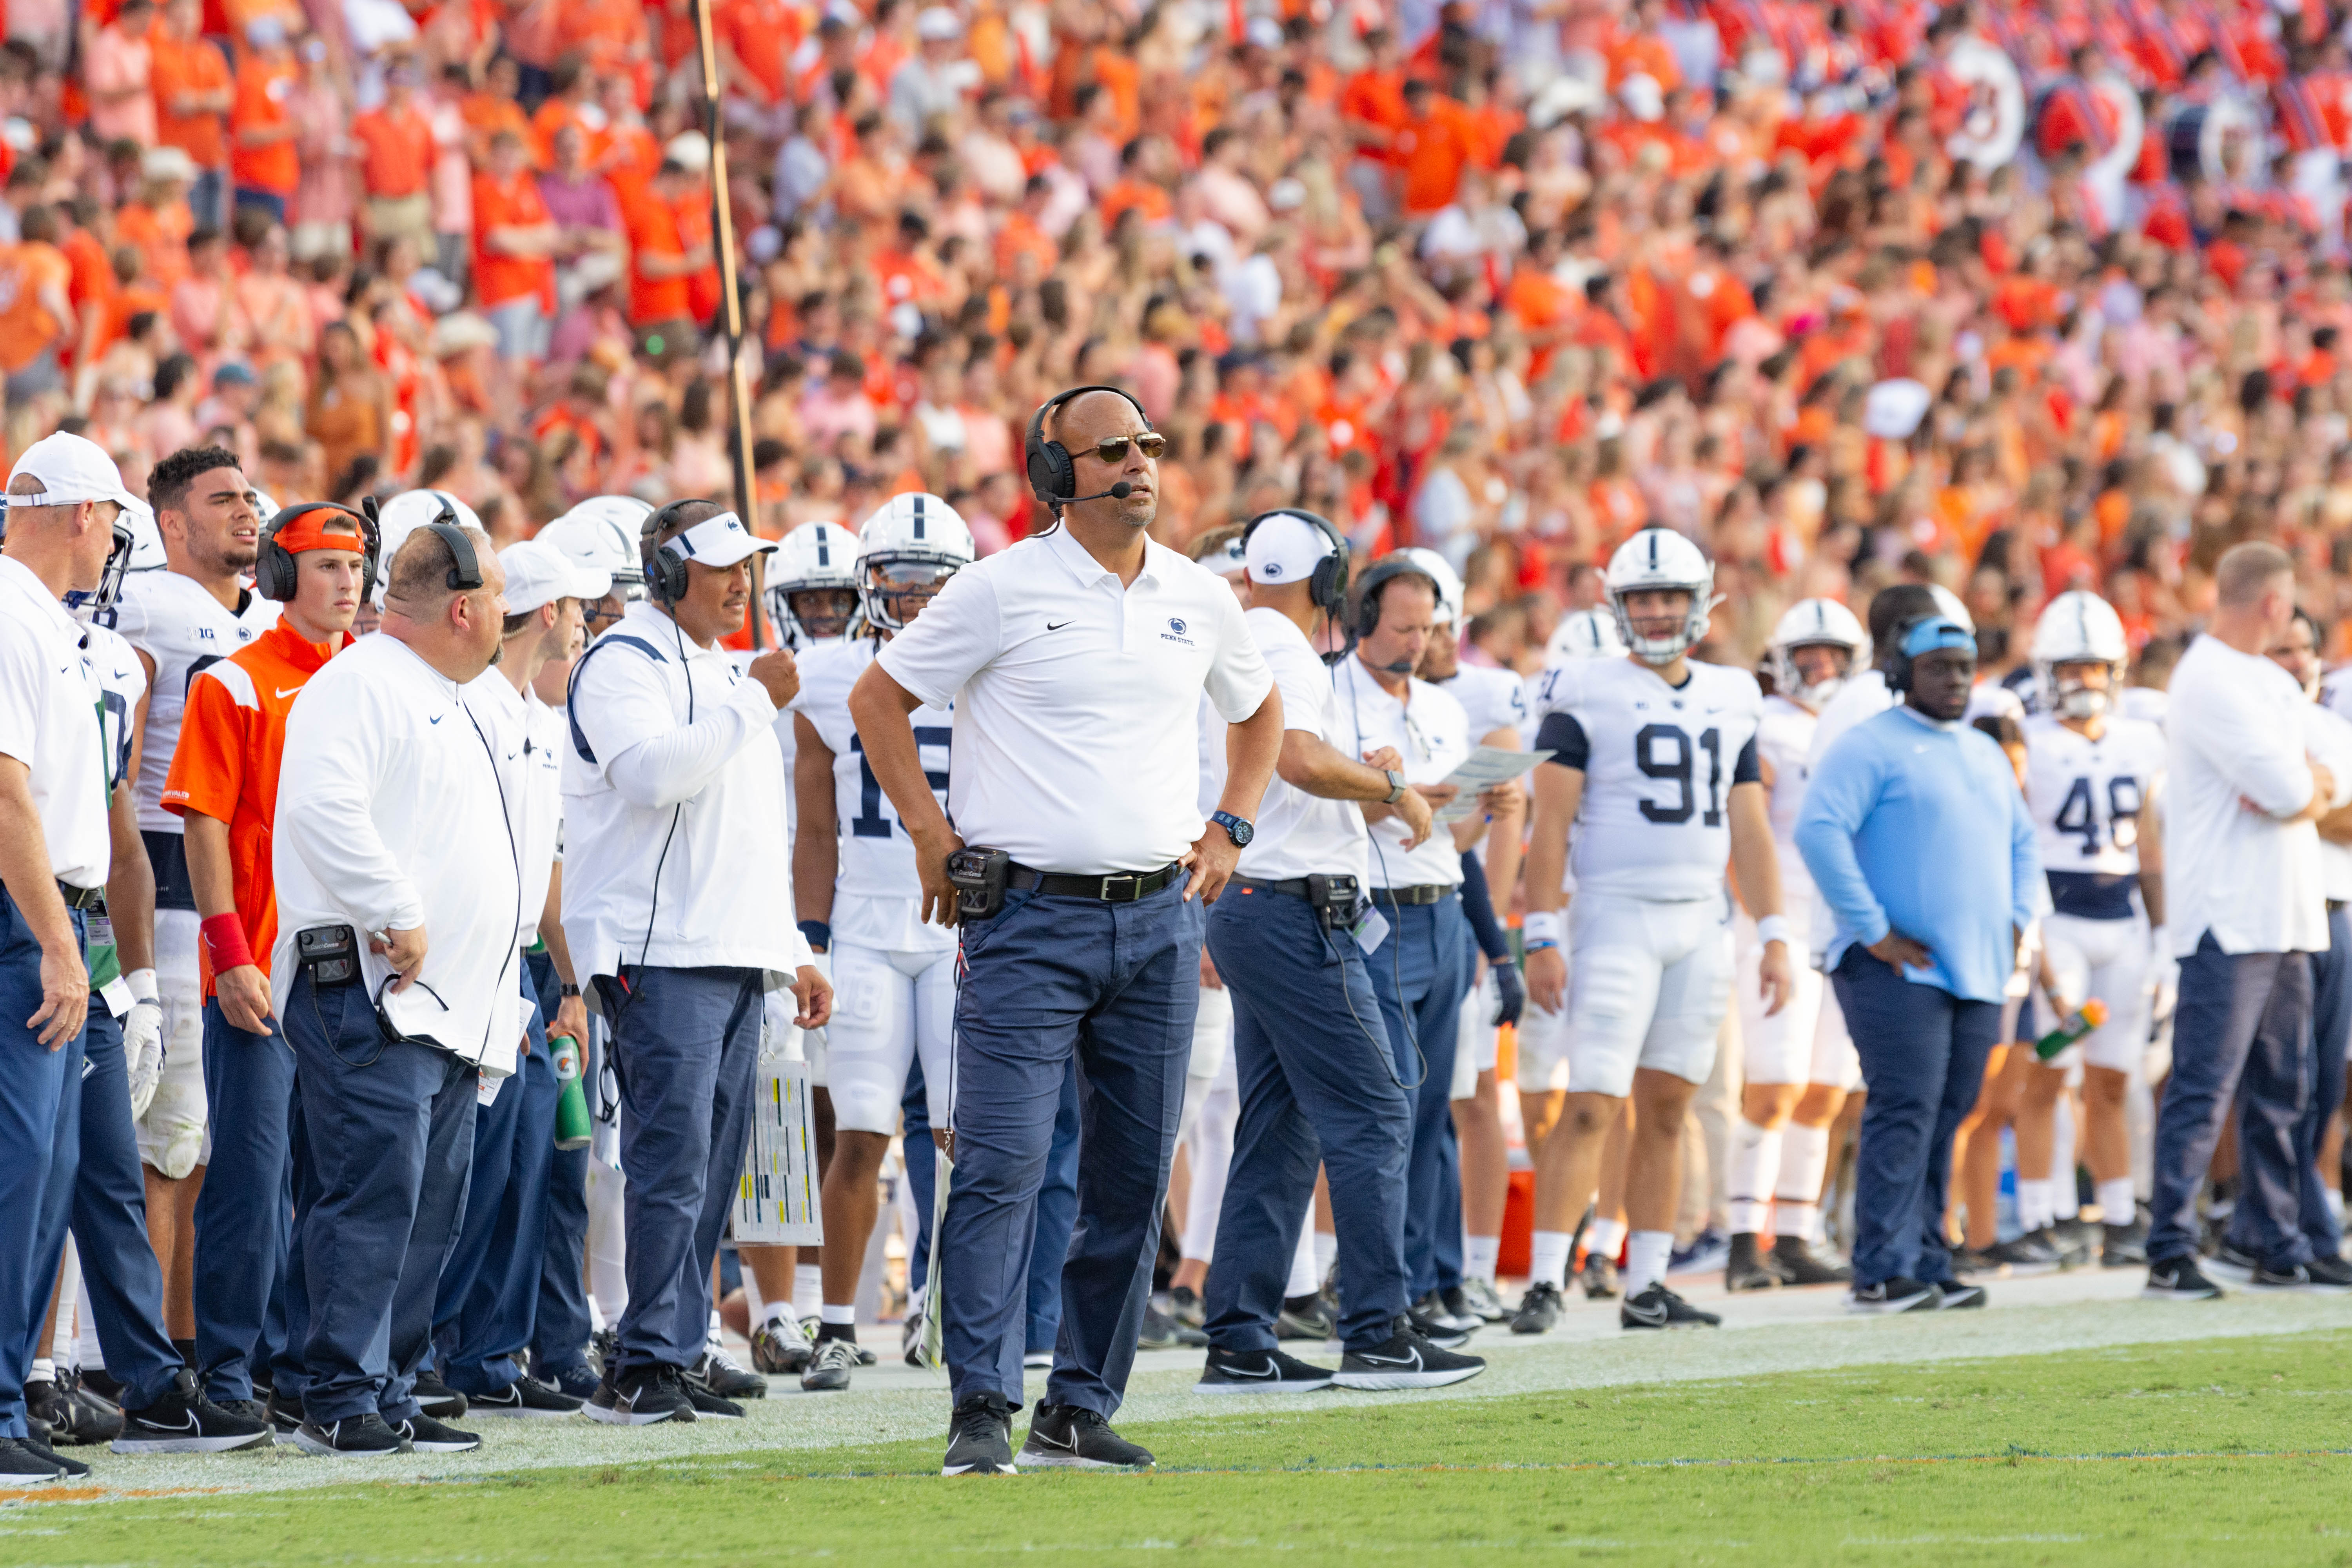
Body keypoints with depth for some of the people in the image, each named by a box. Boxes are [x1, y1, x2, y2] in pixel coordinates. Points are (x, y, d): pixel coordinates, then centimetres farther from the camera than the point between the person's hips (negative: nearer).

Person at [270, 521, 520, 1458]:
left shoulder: (445, 704, 23)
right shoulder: (360, 686, -9)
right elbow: (323, 809, -26)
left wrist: (498, 1001, 24)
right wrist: (398, 921, -22)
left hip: (446, 1004, 10)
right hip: (372, 994, -10)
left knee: (432, 1207, 9)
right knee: (375, 1194, -13)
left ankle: (392, 1397, 13)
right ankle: (340, 1404, -13)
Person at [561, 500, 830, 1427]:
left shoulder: (718, 672, 24)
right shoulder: (624, 663, -4)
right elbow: (655, 769, -23)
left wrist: (794, 956, 25)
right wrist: (753, 702, -19)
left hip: (735, 961, 9)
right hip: (661, 958, -9)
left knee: (711, 1172, 7)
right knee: (673, 1164, -14)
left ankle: (672, 1361, 9)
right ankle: (646, 1367, -14)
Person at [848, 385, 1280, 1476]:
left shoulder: (1197, 599, 10)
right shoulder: (1005, 588, -4)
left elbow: (1257, 711, 28)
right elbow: (877, 697, 3)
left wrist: (1228, 830, 15)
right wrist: (933, 836, -2)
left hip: (1159, 921, 5)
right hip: (1030, 920, -5)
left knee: (1135, 1175, 5)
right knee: (1003, 1165, -12)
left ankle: (1081, 1409, 13)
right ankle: (983, 1408, -11)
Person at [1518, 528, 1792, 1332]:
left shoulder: (1729, 701, 13)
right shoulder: (1586, 694, -3)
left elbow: (1749, 829, 15)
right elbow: (1551, 820, -6)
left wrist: (1774, 937, 9)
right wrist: (1541, 938, -12)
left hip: (1702, 924, 5)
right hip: (1617, 919, -5)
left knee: (1666, 1111, 6)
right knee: (1593, 1108, -12)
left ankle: (1646, 1287, 10)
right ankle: (1546, 1281, -12)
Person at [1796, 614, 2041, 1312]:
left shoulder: (1986, 753, 20)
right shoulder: (1870, 747, -6)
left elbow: (2022, 841, 30)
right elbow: (1819, 831, -17)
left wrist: (2018, 917, 13)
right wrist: (1873, 931, -18)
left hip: (1980, 969, 8)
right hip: (1900, 968, -8)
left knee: (1946, 1120, 7)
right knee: (1904, 1116, -13)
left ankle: (1927, 1263, 11)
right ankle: (1884, 1273, -15)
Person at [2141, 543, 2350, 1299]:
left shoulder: (2274, 686, 18)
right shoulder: (2212, 684, -14)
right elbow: (2286, 790, -21)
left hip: (2282, 918, 10)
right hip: (2228, 917, -10)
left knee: (2280, 1094, 13)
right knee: (2204, 1090, -11)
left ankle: (2278, 1247, 19)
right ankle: (2170, 1254, -12)